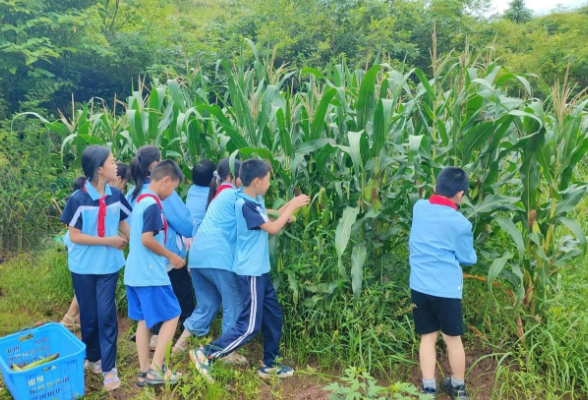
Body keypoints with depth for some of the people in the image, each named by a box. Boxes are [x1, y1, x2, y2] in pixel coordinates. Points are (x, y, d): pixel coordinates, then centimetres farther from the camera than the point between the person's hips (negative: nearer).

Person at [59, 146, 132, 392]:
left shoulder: (115, 196, -5)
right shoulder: (78, 200, -15)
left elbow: (124, 224, 8)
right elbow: (74, 236, -14)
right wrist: (109, 240, -18)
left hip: (108, 265, 2)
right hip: (83, 267, -2)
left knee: (106, 314, 1)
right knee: (89, 315, 13)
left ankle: (109, 368, 11)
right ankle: (93, 357, 36)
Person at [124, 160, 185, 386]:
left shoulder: (140, 201, 13)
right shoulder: (153, 204, -17)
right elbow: (147, 239, -24)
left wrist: (164, 255, 19)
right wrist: (171, 256, -12)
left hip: (135, 273, 9)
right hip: (150, 274, -9)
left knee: (144, 321, 13)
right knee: (172, 316, 2)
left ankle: (144, 372, 19)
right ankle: (156, 369, 4)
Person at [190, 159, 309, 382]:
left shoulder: (255, 201, 7)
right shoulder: (245, 205, -21)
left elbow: (269, 221, 17)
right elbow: (273, 229, -20)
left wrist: (289, 207, 5)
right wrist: (292, 206, -10)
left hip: (259, 270, 10)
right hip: (250, 272, -10)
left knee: (273, 316, 16)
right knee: (250, 326, -5)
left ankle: (269, 365, 28)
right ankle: (205, 354, 3)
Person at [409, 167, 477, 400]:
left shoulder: (419, 207, 0)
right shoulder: (460, 223, -12)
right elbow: (468, 259, 2)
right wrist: (469, 251, 21)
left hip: (419, 285, 4)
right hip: (446, 288, -3)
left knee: (428, 336, 13)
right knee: (453, 338, 13)